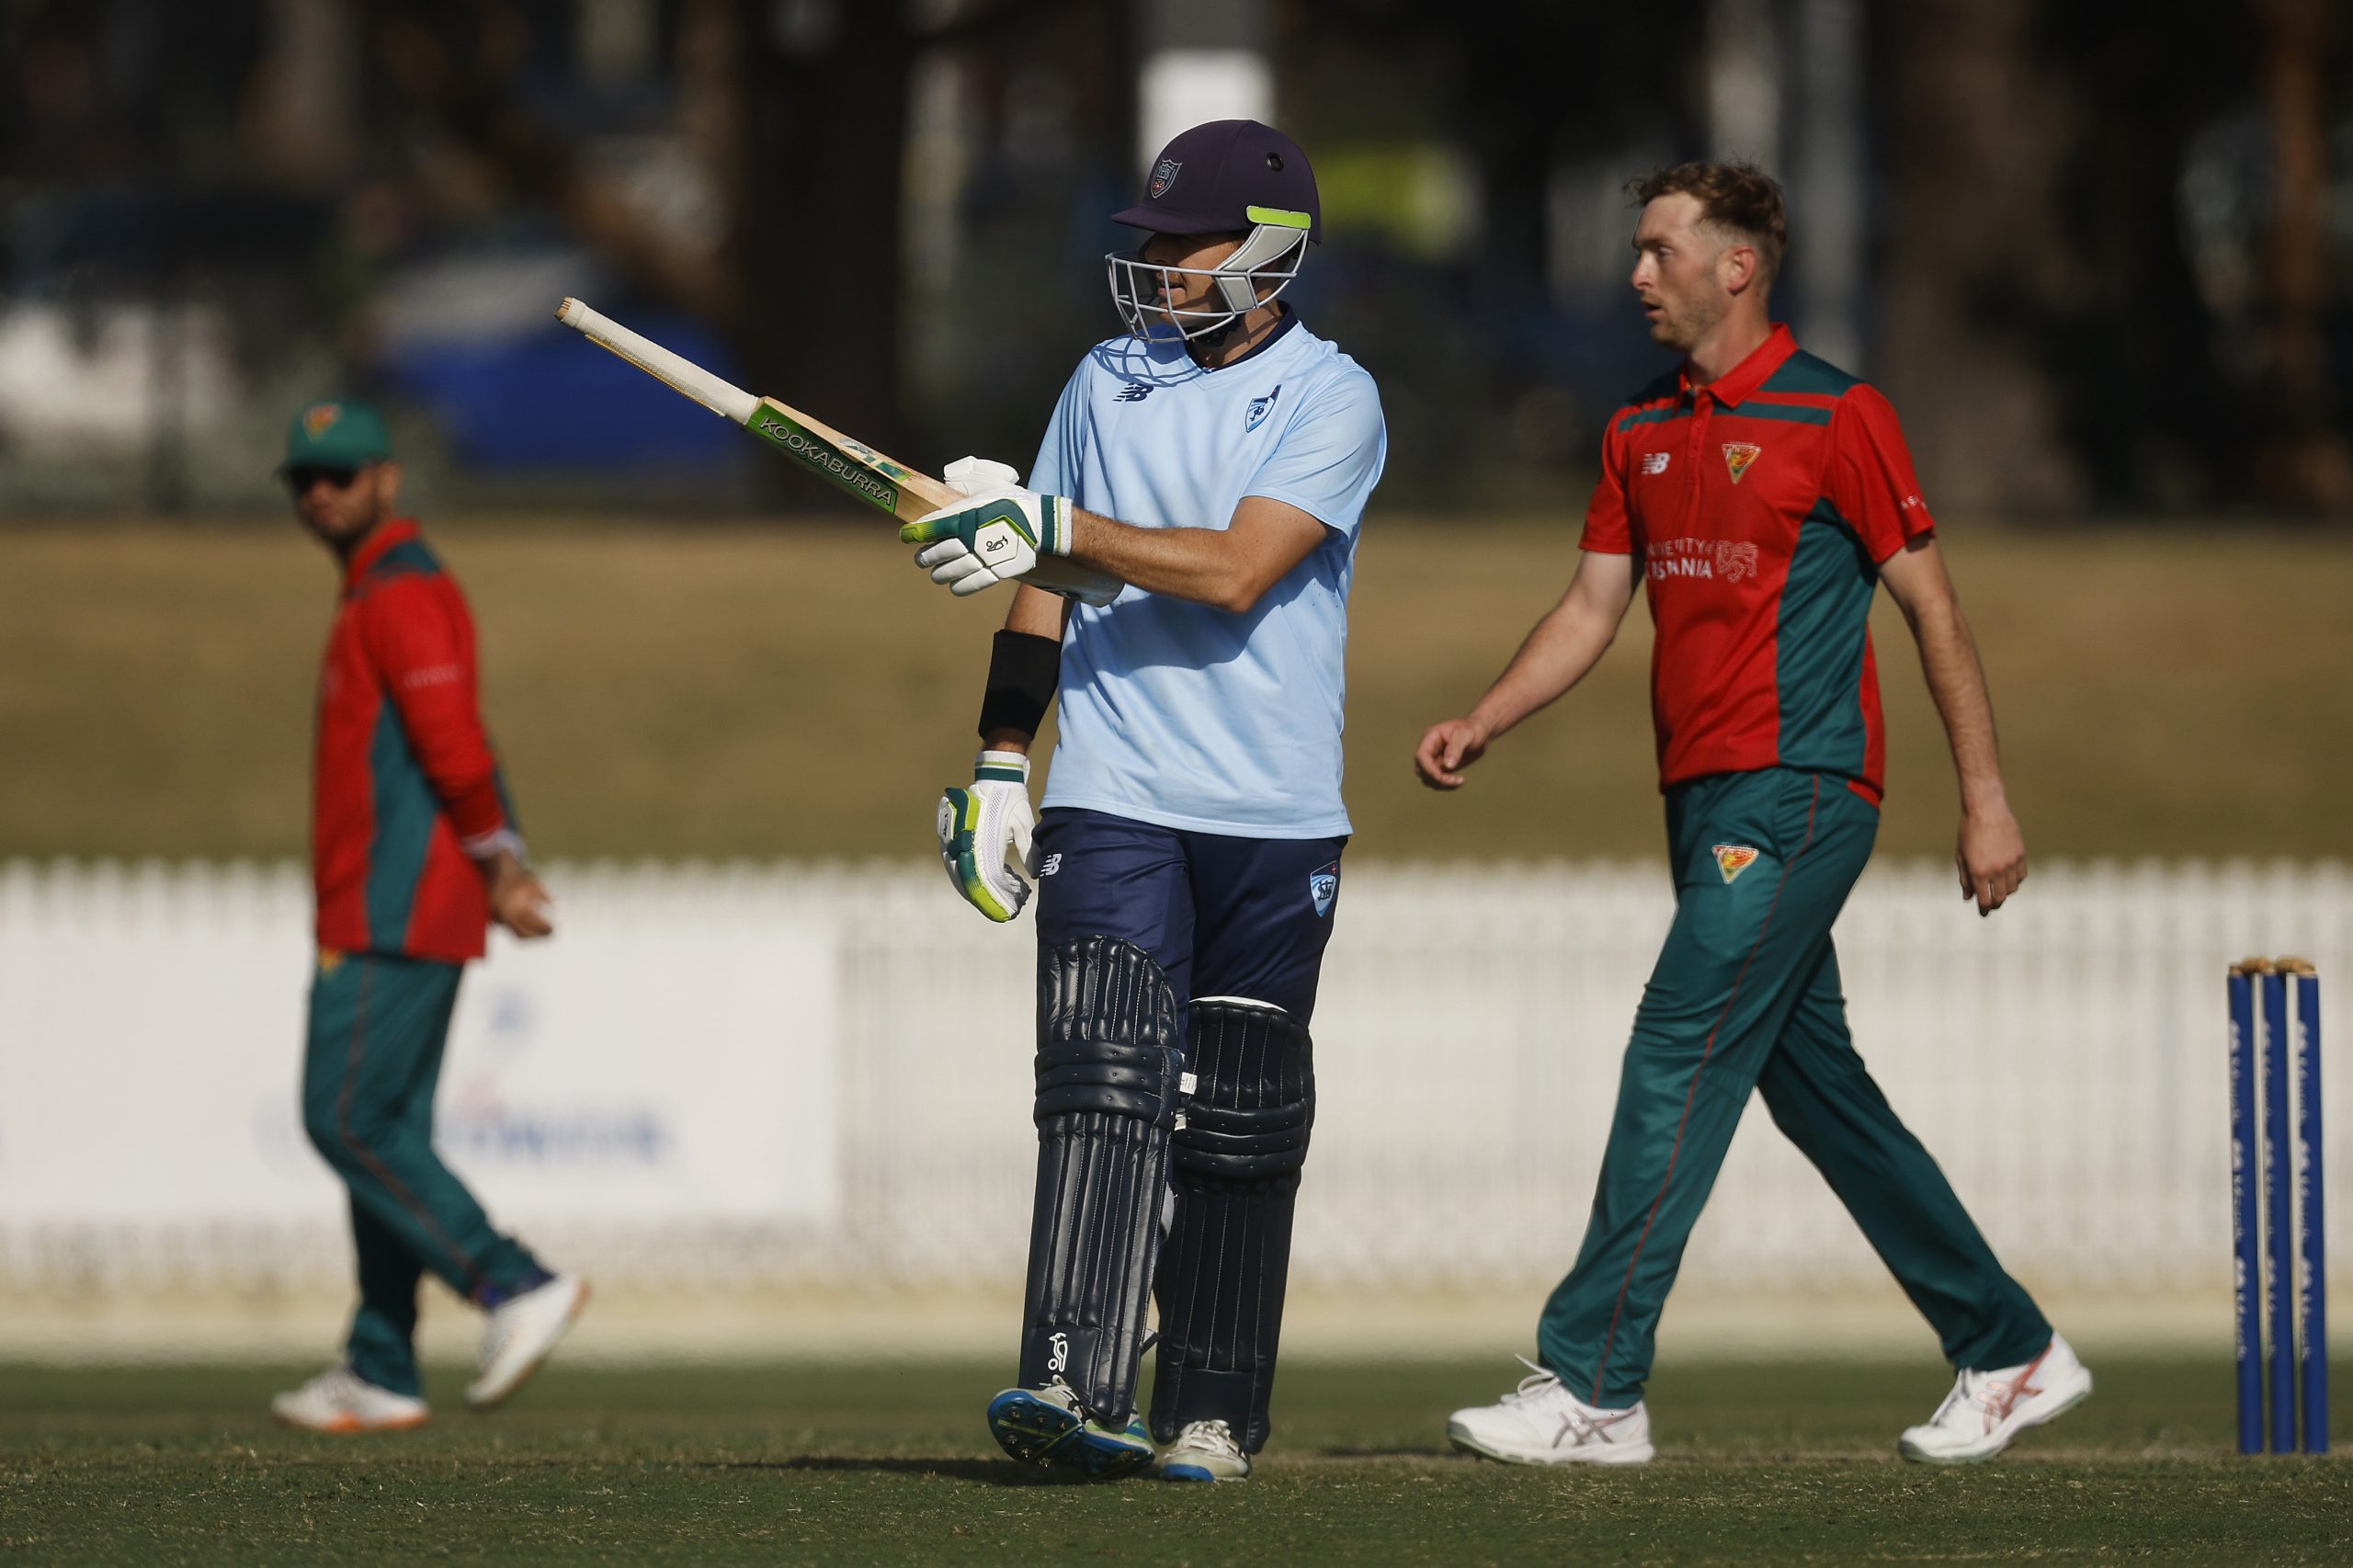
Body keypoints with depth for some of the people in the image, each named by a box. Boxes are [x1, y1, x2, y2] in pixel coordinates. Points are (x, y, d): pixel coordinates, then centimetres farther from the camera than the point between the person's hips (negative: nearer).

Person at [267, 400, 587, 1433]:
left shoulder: (402, 594, -12)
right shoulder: (376, 598, 22)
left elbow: (452, 743, -21)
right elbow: (457, 750, 23)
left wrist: (494, 865, -10)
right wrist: (504, 865, 13)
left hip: (394, 915, -10)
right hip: (385, 913, 10)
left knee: (347, 1120, -12)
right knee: (385, 1132, 9)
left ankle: (512, 1286, -15)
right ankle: (380, 1376, 11)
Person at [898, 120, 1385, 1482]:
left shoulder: (1334, 401, -4)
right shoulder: (1109, 383, 10)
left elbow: (1236, 571, -18)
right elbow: (1044, 585, 17)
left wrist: (1053, 528, -21)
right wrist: (1000, 763, 11)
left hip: (1275, 818, -2)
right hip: (1113, 803, 2)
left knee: (1238, 1124, 4)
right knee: (1106, 1076, -15)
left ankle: (1213, 1412, 13)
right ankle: (1078, 1390, -26)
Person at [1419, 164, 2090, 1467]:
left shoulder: (1836, 418, -6)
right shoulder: (1641, 433, 15)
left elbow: (1932, 608, -4)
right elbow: (1592, 605, 17)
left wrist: (1986, 800, -6)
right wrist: (1480, 724, 1)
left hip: (1795, 795, -8)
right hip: (1703, 802, 8)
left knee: (1680, 1054, -15)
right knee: (1812, 1082, 10)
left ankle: (1591, 1385, -17)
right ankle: (2008, 1354, 20)